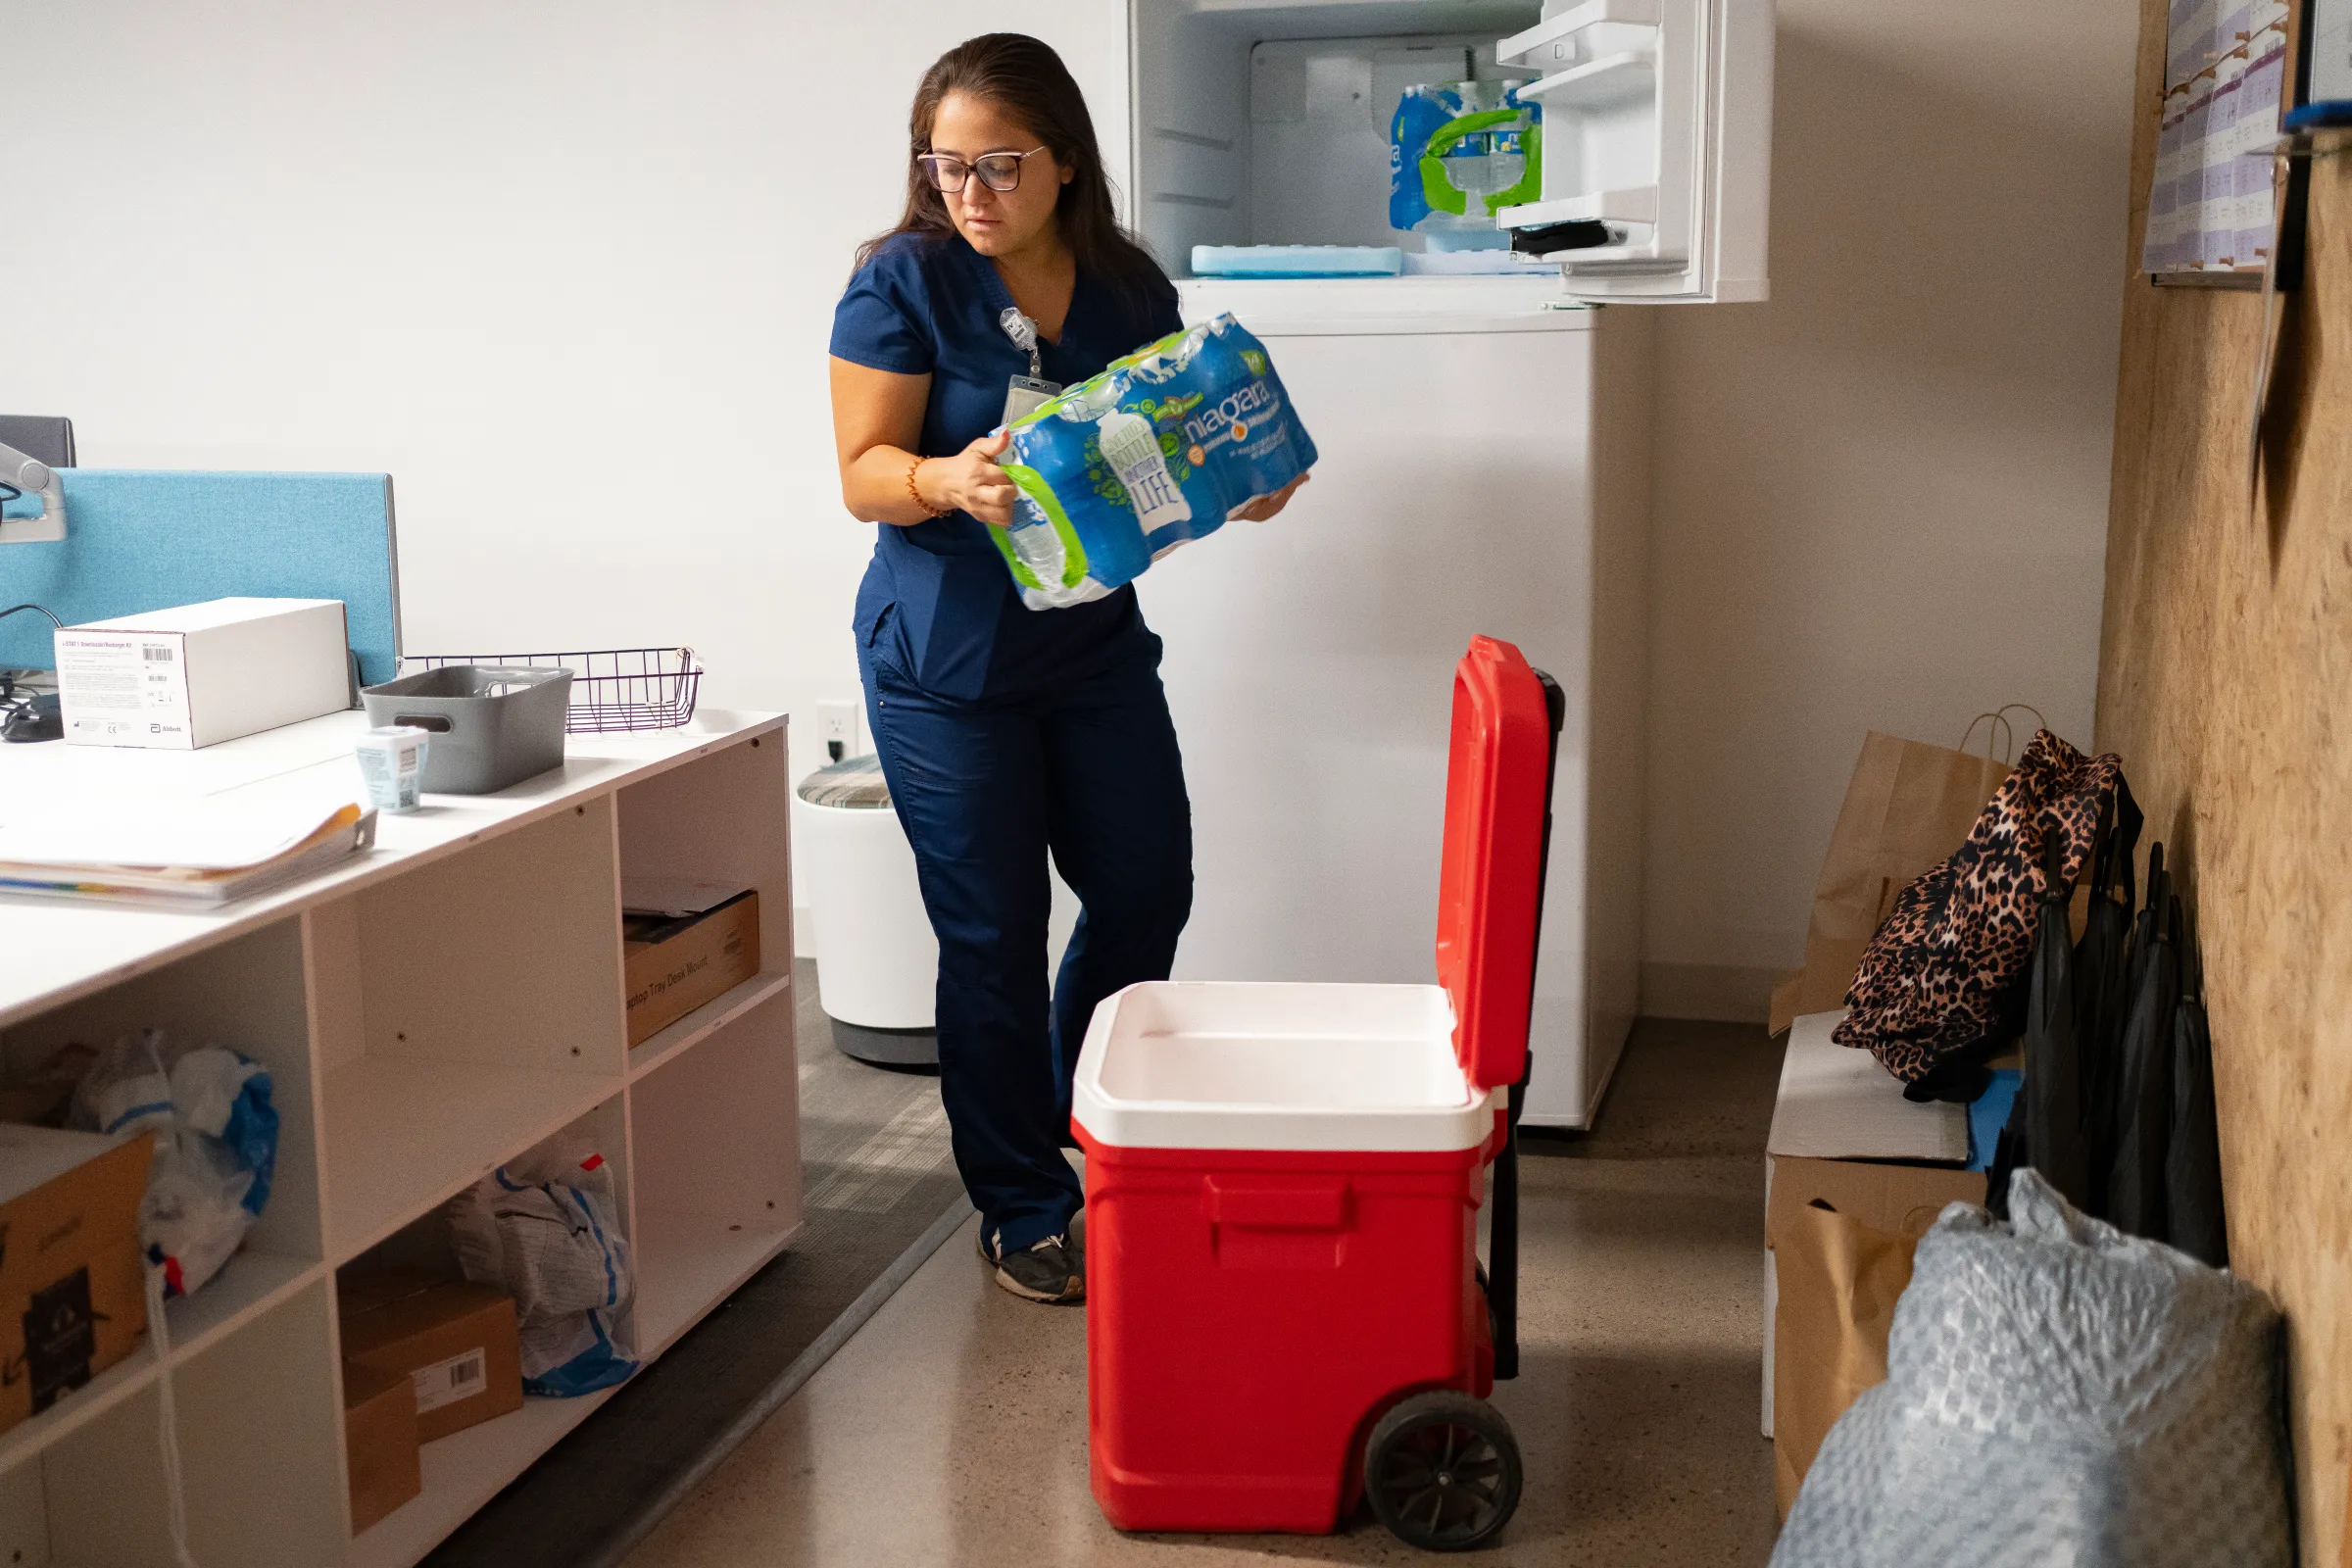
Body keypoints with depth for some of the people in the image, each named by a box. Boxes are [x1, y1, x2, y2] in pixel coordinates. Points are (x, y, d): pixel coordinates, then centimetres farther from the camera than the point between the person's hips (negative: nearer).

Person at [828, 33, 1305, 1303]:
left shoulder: (1129, 289, 2)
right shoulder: (904, 283, -9)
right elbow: (864, 475, -13)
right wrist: (953, 481, -33)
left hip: (1095, 642, 5)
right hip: (946, 661, -4)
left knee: (1146, 889, 10)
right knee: (993, 935, 1)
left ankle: (1071, 1126, 35)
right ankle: (1023, 1207, 17)